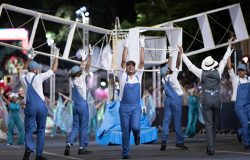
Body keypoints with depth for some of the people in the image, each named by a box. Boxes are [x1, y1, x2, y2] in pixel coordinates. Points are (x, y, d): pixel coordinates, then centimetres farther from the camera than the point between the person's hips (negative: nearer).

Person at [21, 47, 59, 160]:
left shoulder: (23, 78, 2)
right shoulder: (38, 78, -7)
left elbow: (24, 69, 26)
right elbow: (54, 70, 2)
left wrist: (31, 57, 36)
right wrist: (56, 56, 12)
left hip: (30, 107, 1)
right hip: (41, 106, -1)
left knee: (28, 130, 1)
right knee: (41, 130, 9)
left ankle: (29, 147, -29)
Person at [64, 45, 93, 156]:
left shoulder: (74, 79, 6)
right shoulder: (81, 79, -12)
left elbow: (80, 69, 21)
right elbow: (87, 67, -13)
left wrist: (83, 59, 29)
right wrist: (90, 55, -10)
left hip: (76, 105, 7)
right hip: (83, 105, -7)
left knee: (76, 127, 7)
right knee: (83, 127, 2)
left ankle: (68, 144, -13)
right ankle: (81, 148, 5)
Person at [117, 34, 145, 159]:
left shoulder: (138, 76, 9)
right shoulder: (123, 76, 4)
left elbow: (142, 61, 2)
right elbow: (123, 61, -6)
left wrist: (142, 46, -3)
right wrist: (126, 45, -11)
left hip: (136, 106, 1)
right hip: (124, 107, -1)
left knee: (135, 126, -18)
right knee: (125, 130, -1)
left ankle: (137, 135, 18)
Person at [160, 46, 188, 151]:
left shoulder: (164, 78, 1)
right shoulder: (172, 77, -15)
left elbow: (168, 66, 15)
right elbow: (178, 64, -14)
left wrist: (170, 56, 24)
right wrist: (179, 52, -8)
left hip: (168, 100, 5)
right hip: (176, 100, -5)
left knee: (166, 120, 0)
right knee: (177, 121, -2)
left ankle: (164, 140, -15)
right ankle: (179, 142, 2)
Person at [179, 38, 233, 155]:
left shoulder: (202, 73, -3)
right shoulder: (218, 72, 1)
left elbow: (190, 66, 5)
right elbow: (224, 60, 13)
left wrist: (182, 53, 14)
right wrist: (229, 47, 24)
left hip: (206, 102, -2)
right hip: (217, 101, 2)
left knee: (209, 125, -5)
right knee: (214, 124, 16)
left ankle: (211, 149, -14)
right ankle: (210, 146, 25)